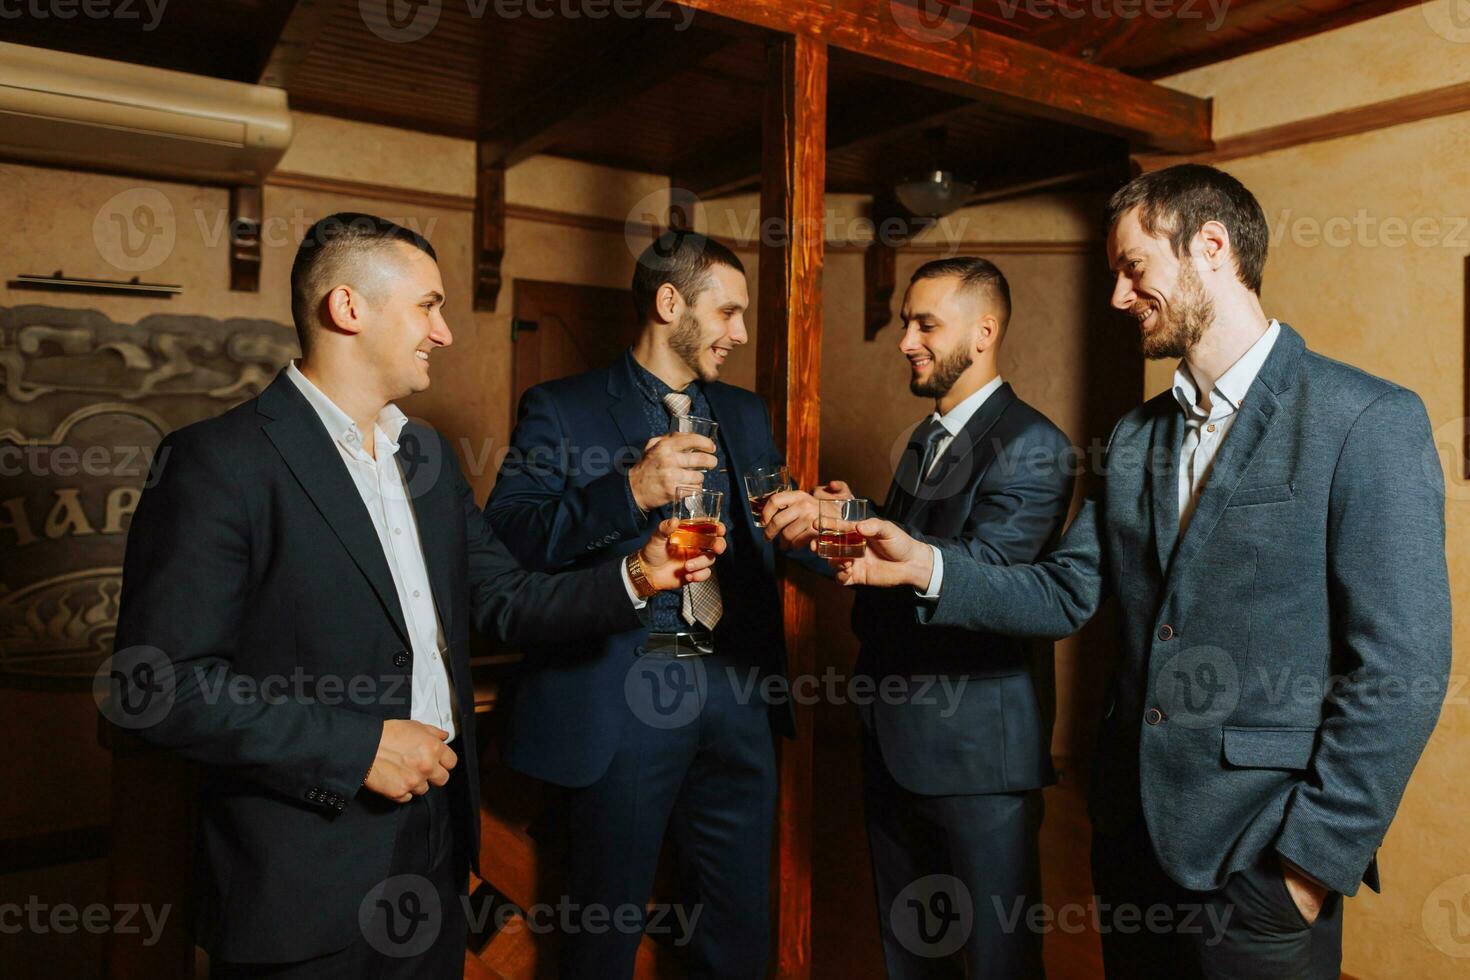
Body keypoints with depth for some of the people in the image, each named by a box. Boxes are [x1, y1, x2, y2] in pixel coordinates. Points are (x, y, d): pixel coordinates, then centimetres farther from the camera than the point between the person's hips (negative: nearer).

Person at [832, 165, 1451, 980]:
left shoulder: (1370, 421, -11)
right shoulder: (1135, 437, 8)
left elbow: (1399, 668, -14)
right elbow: (1067, 594, 5)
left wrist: (1314, 865, -14)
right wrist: (926, 566, -9)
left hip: (1256, 859, -6)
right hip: (1131, 834, 6)